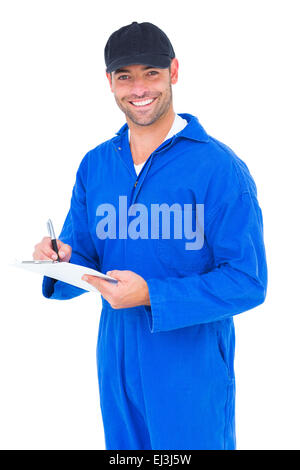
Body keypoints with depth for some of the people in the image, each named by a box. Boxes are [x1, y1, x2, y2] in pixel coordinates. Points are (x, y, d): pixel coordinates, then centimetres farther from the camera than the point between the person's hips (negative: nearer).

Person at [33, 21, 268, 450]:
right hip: (116, 366, 5)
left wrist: (151, 296, -24)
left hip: (193, 371, -4)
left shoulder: (220, 168, -13)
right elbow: (85, 261, 9)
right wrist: (63, 263, -15)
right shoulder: (94, 166, 4)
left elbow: (248, 282, -16)